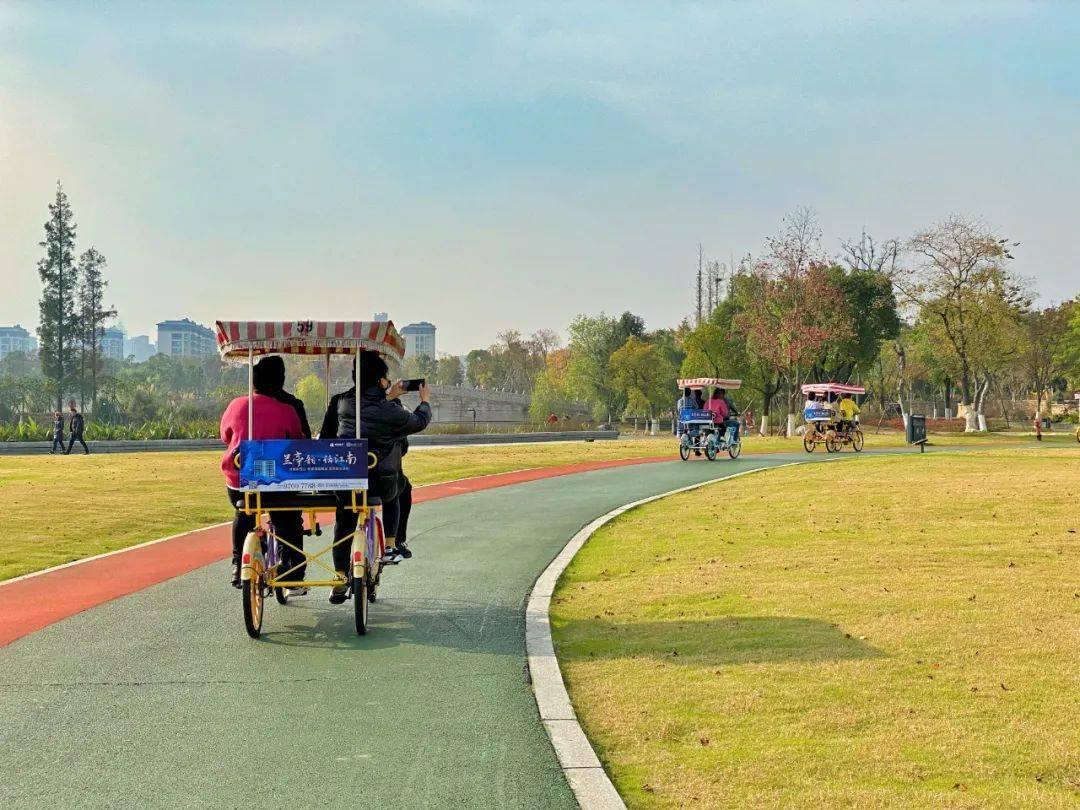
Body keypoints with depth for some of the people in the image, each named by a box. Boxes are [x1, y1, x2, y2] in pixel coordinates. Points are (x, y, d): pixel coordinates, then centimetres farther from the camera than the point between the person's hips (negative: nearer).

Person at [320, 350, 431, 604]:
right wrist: (425, 401, 29)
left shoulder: (342, 403, 0)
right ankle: (392, 546, 30)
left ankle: (340, 580, 16)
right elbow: (420, 421, 9)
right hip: (379, 483, -3)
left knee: (344, 524, 23)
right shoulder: (392, 412, -10)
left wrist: (388, 397, 33)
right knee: (402, 487, 31)